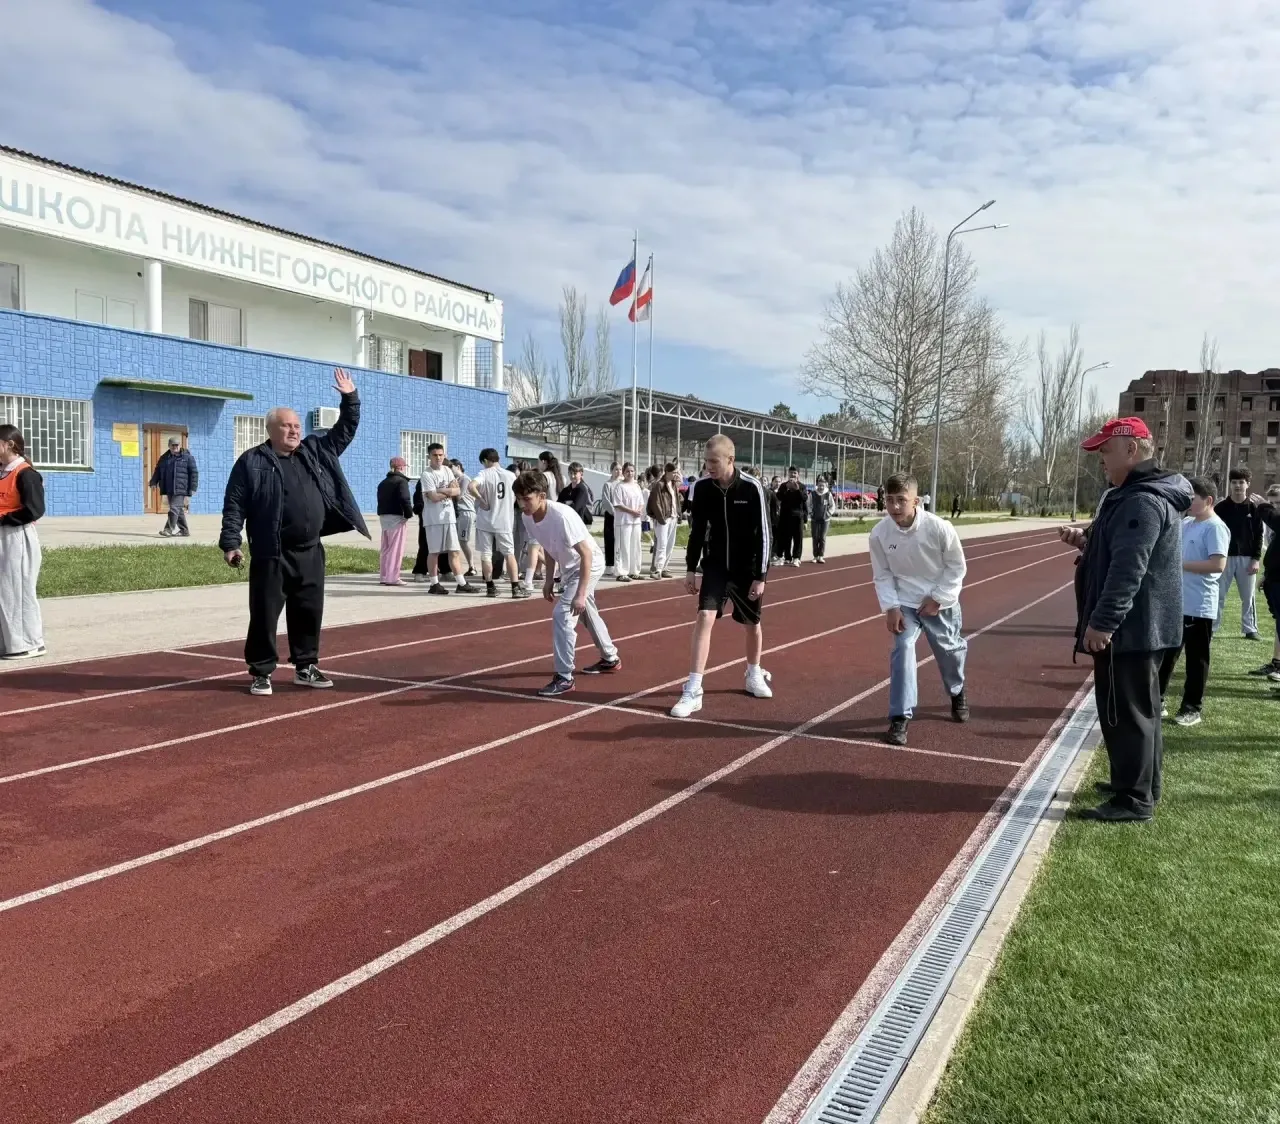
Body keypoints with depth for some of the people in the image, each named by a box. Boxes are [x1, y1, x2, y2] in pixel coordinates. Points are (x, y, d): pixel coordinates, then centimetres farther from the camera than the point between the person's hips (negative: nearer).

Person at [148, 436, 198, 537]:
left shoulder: (187, 457, -1)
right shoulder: (164, 458, 15)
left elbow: (194, 473, -3)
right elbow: (158, 471, 19)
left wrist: (192, 488, -9)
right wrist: (153, 482, 3)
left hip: (180, 489, -6)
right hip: (169, 490, 6)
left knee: (174, 508, -15)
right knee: (179, 510, 10)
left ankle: (169, 530, -15)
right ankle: (184, 531, 17)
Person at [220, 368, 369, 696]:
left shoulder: (317, 451, 11)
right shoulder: (252, 462, -3)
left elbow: (345, 432, 20)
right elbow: (234, 505, -6)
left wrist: (350, 399, 9)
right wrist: (230, 543, -12)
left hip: (310, 554, 5)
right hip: (271, 556, -5)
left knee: (310, 613, 11)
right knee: (265, 615, 1)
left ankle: (305, 667, 24)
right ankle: (261, 673, 12)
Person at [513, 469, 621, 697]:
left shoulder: (562, 516, -36)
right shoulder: (527, 517, -13)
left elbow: (587, 555, -32)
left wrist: (580, 594, -34)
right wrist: (549, 580, 9)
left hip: (589, 565, -9)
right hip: (569, 568, 9)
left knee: (562, 614, -20)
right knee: (587, 614, 25)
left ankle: (564, 678, -10)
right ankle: (610, 659, 47)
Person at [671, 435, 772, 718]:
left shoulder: (752, 488, -17)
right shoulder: (701, 487, -8)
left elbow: (763, 535, -12)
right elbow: (697, 530, 4)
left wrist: (760, 576, -13)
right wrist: (691, 569, 3)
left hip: (746, 569, -1)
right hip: (714, 566, 1)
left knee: (752, 624, 13)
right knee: (704, 618, -13)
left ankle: (754, 675, 39)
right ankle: (693, 691, -10)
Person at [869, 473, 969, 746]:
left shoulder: (939, 528, -24)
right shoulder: (879, 534, -18)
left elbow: (956, 566, -10)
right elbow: (882, 574, -6)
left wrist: (938, 598, -14)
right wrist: (890, 607, -16)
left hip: (939, 602, 0)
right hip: (904, 602, 0)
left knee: (949, 650, 17)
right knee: (902, 649, -17)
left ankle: (957, 693, 51)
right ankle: (899, 718, -9)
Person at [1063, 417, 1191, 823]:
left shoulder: (1142, 500, -20)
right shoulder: (1141, 494, 15)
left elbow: (1129, 569, -27)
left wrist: (1102, 622, -26)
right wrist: (1087, 541, 8)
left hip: (1130, 628, -11)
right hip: (1139, 626, 11)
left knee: (1125, 712, -3)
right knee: (1139, 709, 19)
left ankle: (1134, 798, 5)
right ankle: (1141, 784, 31)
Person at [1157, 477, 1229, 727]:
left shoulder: (1215, 527, -14)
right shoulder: (1186, 524, 10)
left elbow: (1218, 565, -24)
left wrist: (1180, 564, -22)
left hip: (1199, 607, -8)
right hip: (1175, 603, 8)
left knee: (1196, 658, 5)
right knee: (1165, 654, 14)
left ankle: (1192, 708, 15)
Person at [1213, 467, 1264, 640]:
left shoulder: (1254, 508, 3)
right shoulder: (1221, 508, 1)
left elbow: (1259, 535, 3)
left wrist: (1256, 559, -4)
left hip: (1247, 558, 1)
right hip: (1224, 557, -1)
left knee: (1248, 597, 6)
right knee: (1218, 595, 1)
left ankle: (1250, 629, 14)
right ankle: (1211, 627, 5)